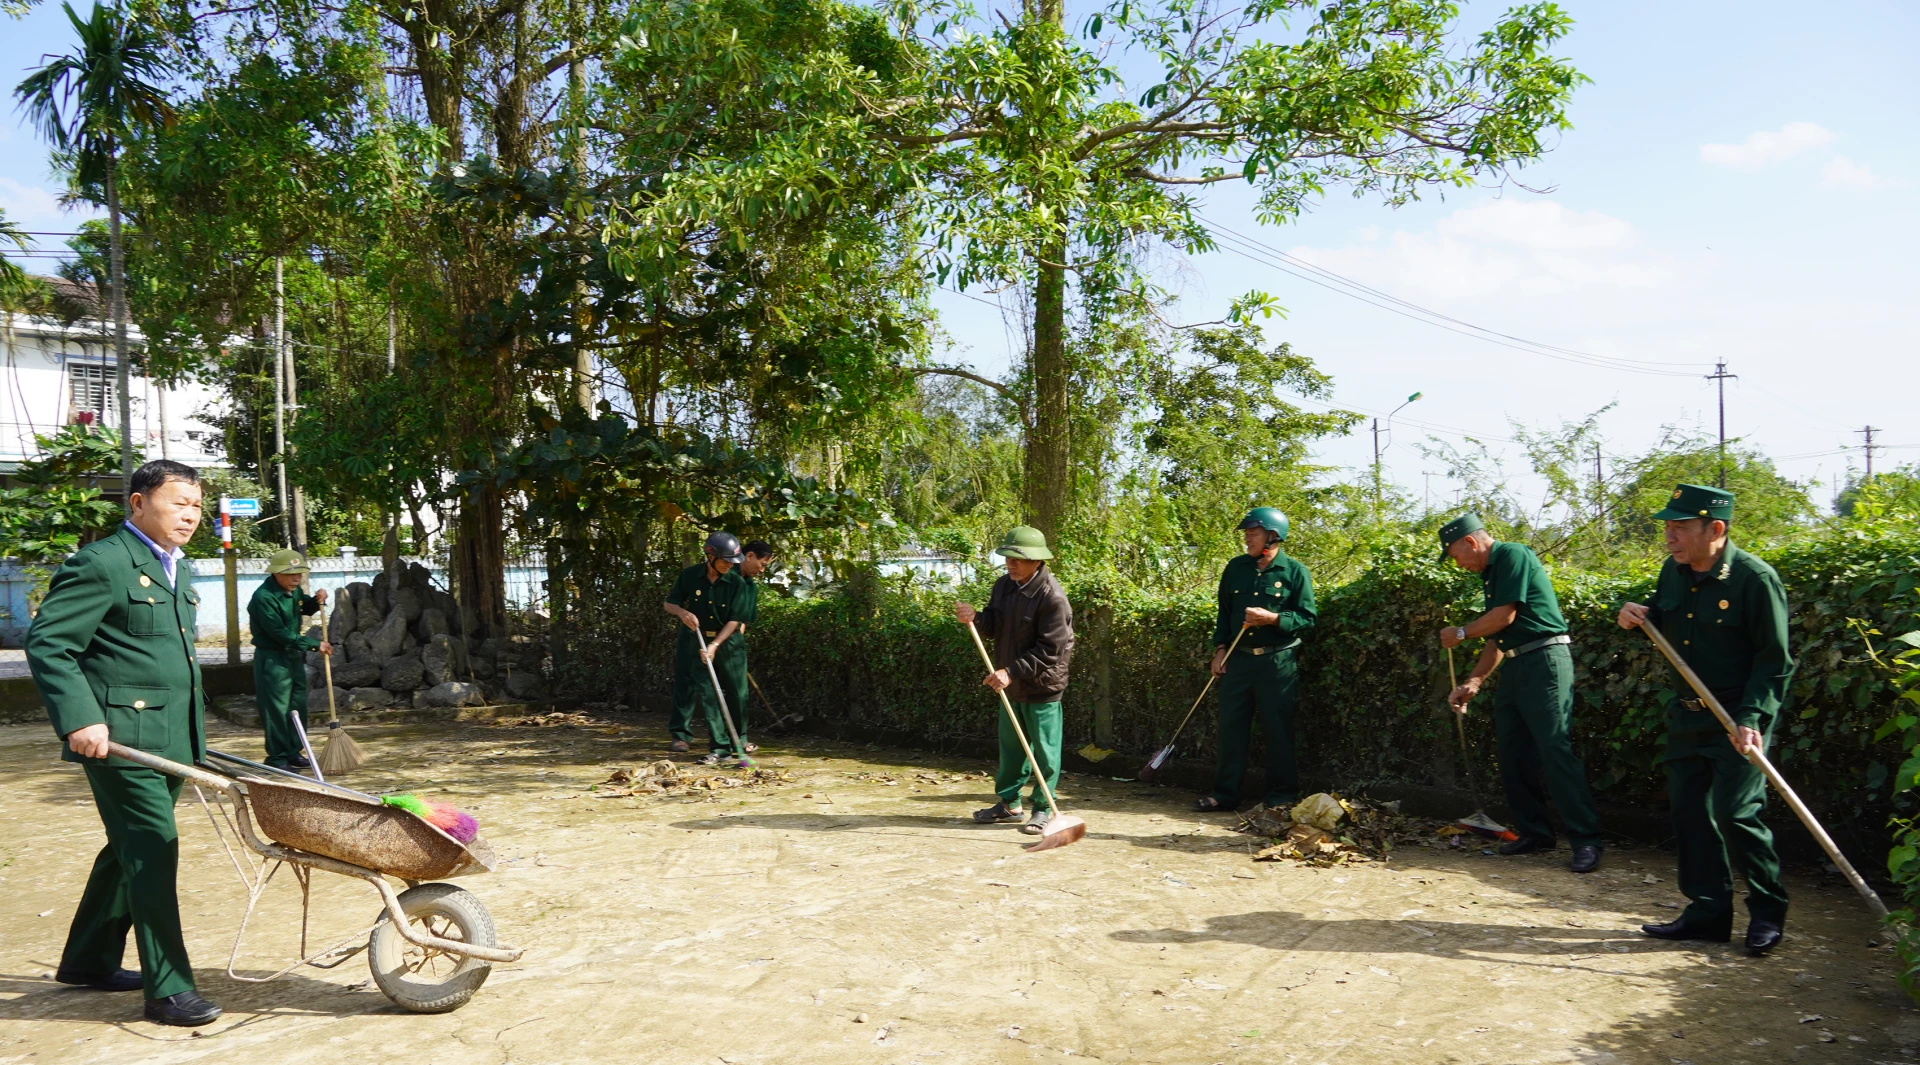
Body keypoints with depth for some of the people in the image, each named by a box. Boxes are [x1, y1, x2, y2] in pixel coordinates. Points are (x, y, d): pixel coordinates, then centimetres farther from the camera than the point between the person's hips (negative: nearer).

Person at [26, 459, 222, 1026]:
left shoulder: (177, 570, 17)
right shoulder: (101, 564, -11)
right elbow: (47, 644, -15)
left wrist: (194, 732, 21)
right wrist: (80, 719, -23)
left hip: (170, 740, 9)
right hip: (122, 738, -9)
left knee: (131, 849, 18)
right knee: (153, 851, -7)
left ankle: (88, 960, 34)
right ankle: (168, 989, -1)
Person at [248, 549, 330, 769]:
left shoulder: (293, 591, 5)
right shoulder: (263, 597, -21)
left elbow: (305, 609, 26)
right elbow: (280, 633, -24)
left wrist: (316, 600, 1)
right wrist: (315, 644, -21)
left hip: (294, 655, 9)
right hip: (272, 658, -9)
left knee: (298, 706, 12)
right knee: (277, 709, -5)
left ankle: (294, 752, 21)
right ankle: (277, 758, 3)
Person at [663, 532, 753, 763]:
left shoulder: (737, 583, -13)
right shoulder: (690, 575, -8)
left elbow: (735, 620, -14)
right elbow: (669, 603, 3)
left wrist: (714, 646, -23)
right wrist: (682, 612, -20)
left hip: (729, 641, -1)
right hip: (698, 641, 1)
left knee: (737, 693, 3)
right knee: (705, 692, -7)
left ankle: (740, 741, 23)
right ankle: (720, 748, -5)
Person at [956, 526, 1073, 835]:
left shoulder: (1051, 597, -21)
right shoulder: (1003, 585, 3)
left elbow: (1050, 651, -23)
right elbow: (995, 627, 10)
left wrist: (1013, 671, -27)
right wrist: (976, 619, -12)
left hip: (1042, 686, -8)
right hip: (1011, 685, 8)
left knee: (1044, 750, 2)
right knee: (1010, 747, 17)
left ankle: (1043, 809, 14)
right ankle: (1009, 804, 30)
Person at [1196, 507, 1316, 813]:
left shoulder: (1295, 571, -5)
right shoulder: (1236, 568, 8)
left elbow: (1307, 617, -6)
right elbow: (1223, 611, 15)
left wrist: (1272, 618, -20)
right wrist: (1220, 648, 7)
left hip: (1277, 661, -4)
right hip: (1238, 658, 4)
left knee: (1278, 729, 1)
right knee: (1231, 725, 6)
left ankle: (1282, 796, 13)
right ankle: (1225, 793, 15)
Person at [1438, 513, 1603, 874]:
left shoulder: (1513, 555, -9)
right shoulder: (1490, 574, 19)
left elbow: (1505, 616, -15)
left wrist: (1460, 633, -1)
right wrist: (1472, 683, 15)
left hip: (1544, 661, -10)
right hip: (1516, 666, 10)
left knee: (1555, 750, -12)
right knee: (1513, 753, 10)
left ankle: (1586, 840, -8)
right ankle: (1534, 831, 18)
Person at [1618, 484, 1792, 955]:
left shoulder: (1755, 578, -16)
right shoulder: (1673, 571, 4)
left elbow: (1775, 660, -15)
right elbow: (1662, 626, 21)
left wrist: (1752, 718, -24)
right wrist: (1637, 618, -2)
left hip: (1738, 718, -7)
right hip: (1688, 715, 7)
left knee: (1735, 811, -10)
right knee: (1689, 810, 9)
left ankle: (1768, 911, 11)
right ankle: (1709, 911, 20)